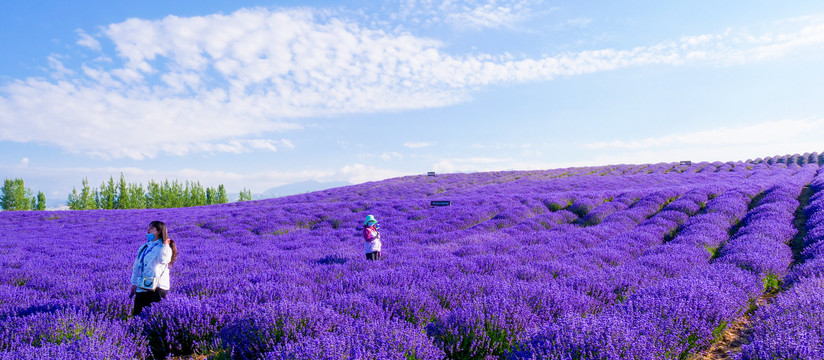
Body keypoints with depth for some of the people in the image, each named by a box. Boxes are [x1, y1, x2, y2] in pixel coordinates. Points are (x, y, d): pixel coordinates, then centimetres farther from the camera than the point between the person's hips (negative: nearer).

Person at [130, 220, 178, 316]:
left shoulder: (164, 247, -1)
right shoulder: (143, 247, 18)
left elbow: (163, 260, -22)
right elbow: (136, 266, 21)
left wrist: (165, 244, -14)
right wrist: (134, 283, 16)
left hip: (158, 287, -6)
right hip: (141, 288, 6)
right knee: (136, 313, 5)